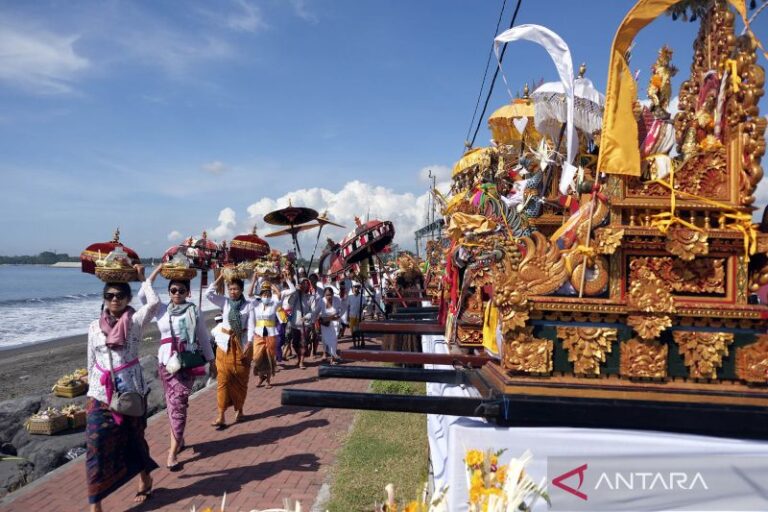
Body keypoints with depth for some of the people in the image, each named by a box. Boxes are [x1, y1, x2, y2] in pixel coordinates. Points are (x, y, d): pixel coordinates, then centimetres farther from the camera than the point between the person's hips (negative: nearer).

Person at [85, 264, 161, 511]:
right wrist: (93, 389, 10)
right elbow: (92, 362, 11)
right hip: (100, 394, 2)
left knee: (134, 438, 13)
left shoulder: (135, 320, -4)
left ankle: (145, 480, 38)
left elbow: (154, 302, -24)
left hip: (131, 390, -2)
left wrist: (143, 278, -10)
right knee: (96, 446, -2)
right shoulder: (94, 327, 5)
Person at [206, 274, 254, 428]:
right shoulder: (224, 302, 1)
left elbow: (251, 327, -7)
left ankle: (239, 409, 26)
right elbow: (208, 294, -11)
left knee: (241, 379, 9)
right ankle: (221, 415, -1)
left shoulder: (249, 305, -4)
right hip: (225, 344, 1)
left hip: (242, 344, -1)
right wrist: (220, 278, -11)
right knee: (223, 380, -2)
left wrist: (248, 345, -16)